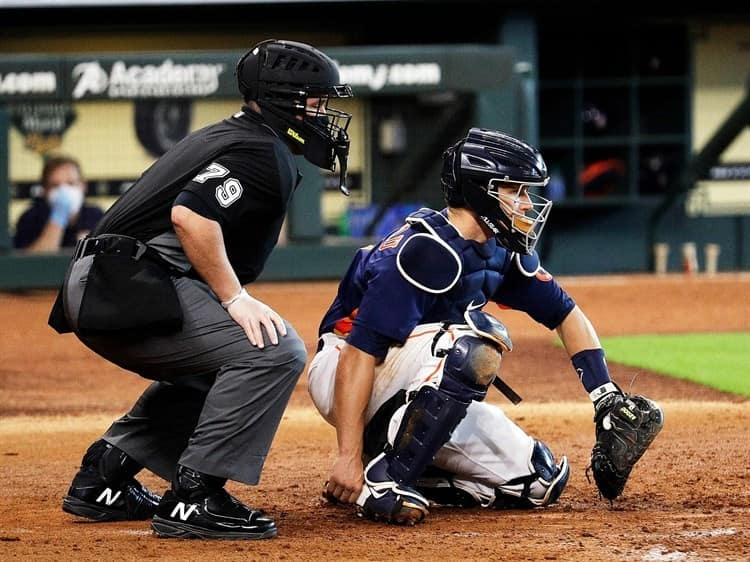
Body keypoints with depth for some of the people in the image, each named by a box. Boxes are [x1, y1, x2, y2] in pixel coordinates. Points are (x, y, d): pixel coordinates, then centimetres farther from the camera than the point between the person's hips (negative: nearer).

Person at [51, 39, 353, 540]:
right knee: (275, 350, -19)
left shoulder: (228, 136, 24)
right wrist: (236, 298, -21)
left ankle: (103, 480, 27)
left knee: (208, 369, 32)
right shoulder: (262, 153, -9)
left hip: (96, 292, 11)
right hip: (131, 289, -11)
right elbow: (190, 215, -24)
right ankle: (195, 498, -19)